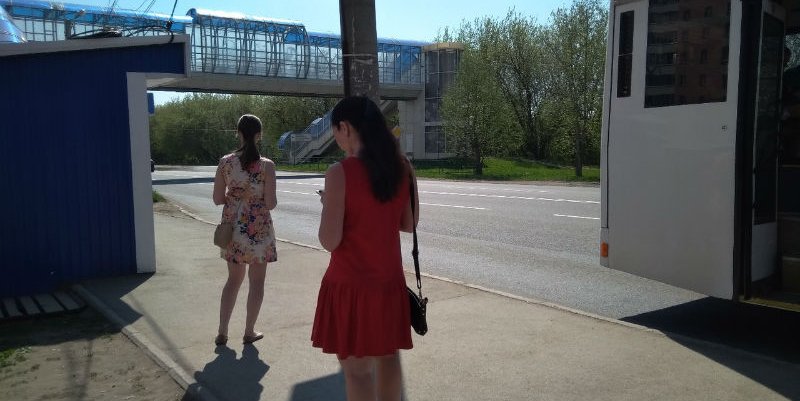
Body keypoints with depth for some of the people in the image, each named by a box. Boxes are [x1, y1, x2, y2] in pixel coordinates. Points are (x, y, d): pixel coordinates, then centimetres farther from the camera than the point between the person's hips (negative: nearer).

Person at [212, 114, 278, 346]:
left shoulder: (225, 162, -4)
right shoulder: (266, 165, -12)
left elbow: (217, 199, -1)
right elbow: (271, 204, -13)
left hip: (233, 227, 4)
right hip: (258, 229, -3)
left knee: (234, 279, 18)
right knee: (256, 281, 11)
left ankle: (222, 332, 21)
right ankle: (249, 332, 19)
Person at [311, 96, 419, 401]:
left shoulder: (340, 172, -17)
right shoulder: (403, 167, -1)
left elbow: (330, 240, -17)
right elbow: (409, 223, 7)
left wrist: (327, 204, 0)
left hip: (350, 283, -5)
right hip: (389, 280, 6)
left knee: (356, 368, 9)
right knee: (388, 356, 23)